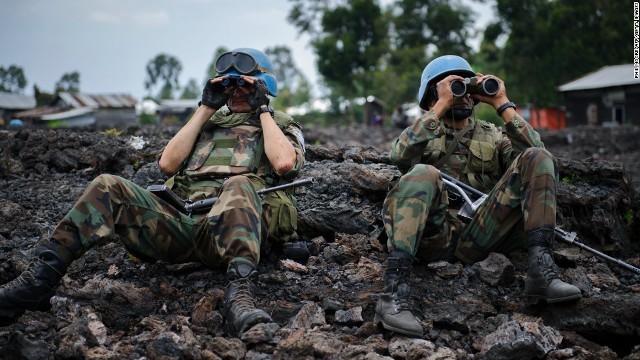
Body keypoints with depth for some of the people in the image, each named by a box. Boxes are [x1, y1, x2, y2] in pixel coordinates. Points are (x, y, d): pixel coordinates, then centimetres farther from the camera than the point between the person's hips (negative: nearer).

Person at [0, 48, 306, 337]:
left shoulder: (283, 126, 22)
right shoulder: (209, 122, 32)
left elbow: (284, 163, -5)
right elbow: (167, 162, 14)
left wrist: (263, 110, 7)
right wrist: (206, 108, 16)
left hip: (228, 227, -4)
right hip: (180, 224, 4)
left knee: (239, 185, -38)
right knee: (108, 187, -17)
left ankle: (240, 294, -55)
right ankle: (39, 281, -26)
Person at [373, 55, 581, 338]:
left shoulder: (492, 135, 28)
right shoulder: (422, 132, 21)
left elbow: (533, 152, 6)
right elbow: (401, 155, -6)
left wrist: (502, 104, 6)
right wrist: (443, 105, -3)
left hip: (479, 237, 2)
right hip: (435, 236, -2)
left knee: (538, 157, -11)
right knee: (424, 173, -33)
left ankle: (540, 269, -27)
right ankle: (393, 294, -42)